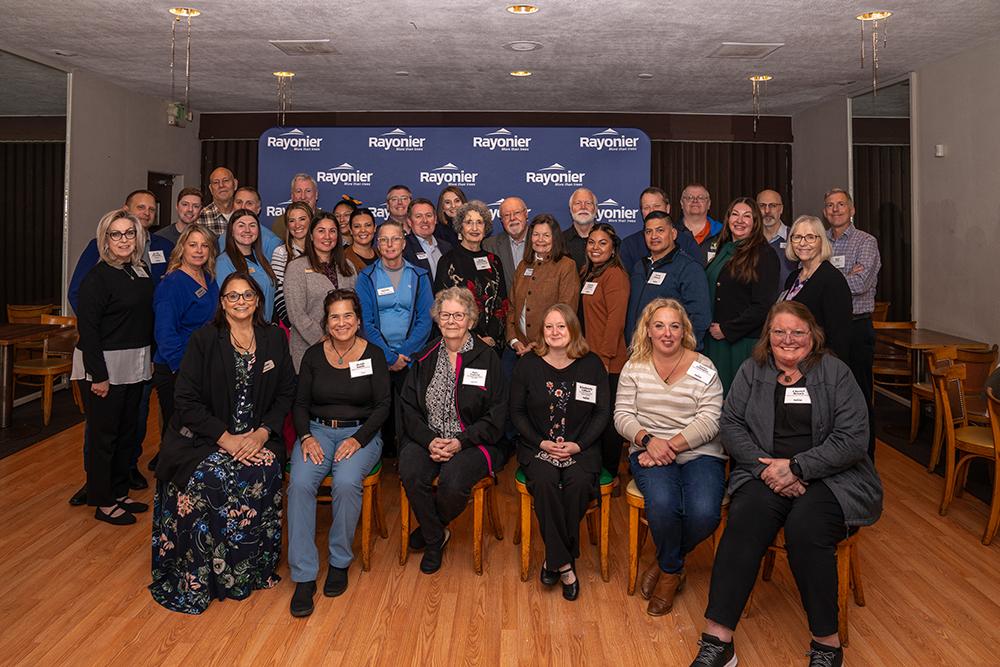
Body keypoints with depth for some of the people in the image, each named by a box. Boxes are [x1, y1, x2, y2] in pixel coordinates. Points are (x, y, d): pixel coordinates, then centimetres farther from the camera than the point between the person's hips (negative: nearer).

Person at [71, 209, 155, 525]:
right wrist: (99, 376, -19)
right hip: (105, 367, -7)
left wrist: (151, 357, 13)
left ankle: (120, 493, 29)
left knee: (127, 431, 16)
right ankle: (103, 503, 15)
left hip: (135, 366, 7)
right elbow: (88, 330, -17)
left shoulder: (141, 271, 9)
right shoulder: (97, 277, -13)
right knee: (104, 435, 2)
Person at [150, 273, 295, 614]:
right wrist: (224, 437, -17)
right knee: (207, 479, -30)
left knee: (264, 472, -28)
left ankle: (252, 569, -9)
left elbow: (285, 393, 8)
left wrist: (262, 433, -9)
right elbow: (186, 398, -6)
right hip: (203, 437, -1)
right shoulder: (204, 339, -1)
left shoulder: (274, 338, 7)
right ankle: (199, 576, -12)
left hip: (256, 435, 2)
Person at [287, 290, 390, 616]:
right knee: (300, 483, -28)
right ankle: (304, 577, -21)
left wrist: (358, 439, -16)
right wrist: (306, 437, -10)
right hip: (317, 430, 2)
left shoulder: (374, 355, 1)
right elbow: (300, 404, 8)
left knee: (346, 482, -32)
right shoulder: (313, 355, 7)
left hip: (360, 433, -2)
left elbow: (382, 405, -2)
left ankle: (340, 562, -9)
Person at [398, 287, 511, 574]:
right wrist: (430, 440, -12)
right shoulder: (426, 358, 9)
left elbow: (496, 416, -3)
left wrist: (461, 442, -16)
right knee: (411, 474, -27)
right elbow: (409, 406, 6)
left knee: (454, 480, -31)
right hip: (426, 438, 3)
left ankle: (430, 528, 5)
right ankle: (435, 539, 1)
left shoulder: (487, 359, 0)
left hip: (473, 441, -2)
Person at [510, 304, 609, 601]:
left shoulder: (592, 365, 3)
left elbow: (602, 412, 4)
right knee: (544, 482, -30)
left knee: (579, 483, -30)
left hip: (580, 448, 0)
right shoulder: (528, 364, 3)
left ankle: (554, 559, -11)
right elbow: (517, 411, 5)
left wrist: (577, 445, -9)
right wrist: (541, 443, -8)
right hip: (538, 446, 0)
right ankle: (564, 564, -19)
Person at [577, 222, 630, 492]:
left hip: (608, 361, -8)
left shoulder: (615, 275, -10)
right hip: (587, 359, 8)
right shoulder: (587, 274, 17)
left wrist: (605, 357, -18)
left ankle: (611, 477, 13)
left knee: (607, 418, 1)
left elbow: (615, 320, -16)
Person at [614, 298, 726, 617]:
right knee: (662, 503, -32)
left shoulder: (703, 368, 2)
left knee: (704, 514, -27)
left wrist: (670, 445, -17)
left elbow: (710, 421, -6)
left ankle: (665, 564, 7)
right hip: (648, 451, 0)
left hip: (699, 453, 0)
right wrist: (648, 440, -15)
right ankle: (672, 571, 1)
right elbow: (623, 415, 5)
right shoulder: (634, 367, 8)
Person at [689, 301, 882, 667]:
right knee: (744, 519, -28)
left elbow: (853, 438, -6)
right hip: (766, 472, 2)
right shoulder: (752, 370, 10)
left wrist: (796, 467, -15)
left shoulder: (835, 372, 2)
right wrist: (767, 466, -11)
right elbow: (731, 424, 5)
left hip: (831, 477, -1)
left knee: (805, 528, -31)